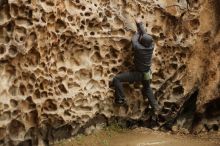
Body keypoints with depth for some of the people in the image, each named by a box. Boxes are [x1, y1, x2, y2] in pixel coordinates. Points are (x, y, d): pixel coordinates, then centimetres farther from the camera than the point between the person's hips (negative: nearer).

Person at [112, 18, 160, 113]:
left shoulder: (138, 48, -31)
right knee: (147, 88, 33)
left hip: (138, 74, -6)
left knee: (117, 79, -6)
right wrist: (140, 23, 12)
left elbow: (134, 40, -9)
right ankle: (155, 107, 39)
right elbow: (144, 34, 2)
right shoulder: (151, 46, -14)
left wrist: (137, 32, 10)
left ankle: (120, 99, -6)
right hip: (147, 74, 6)